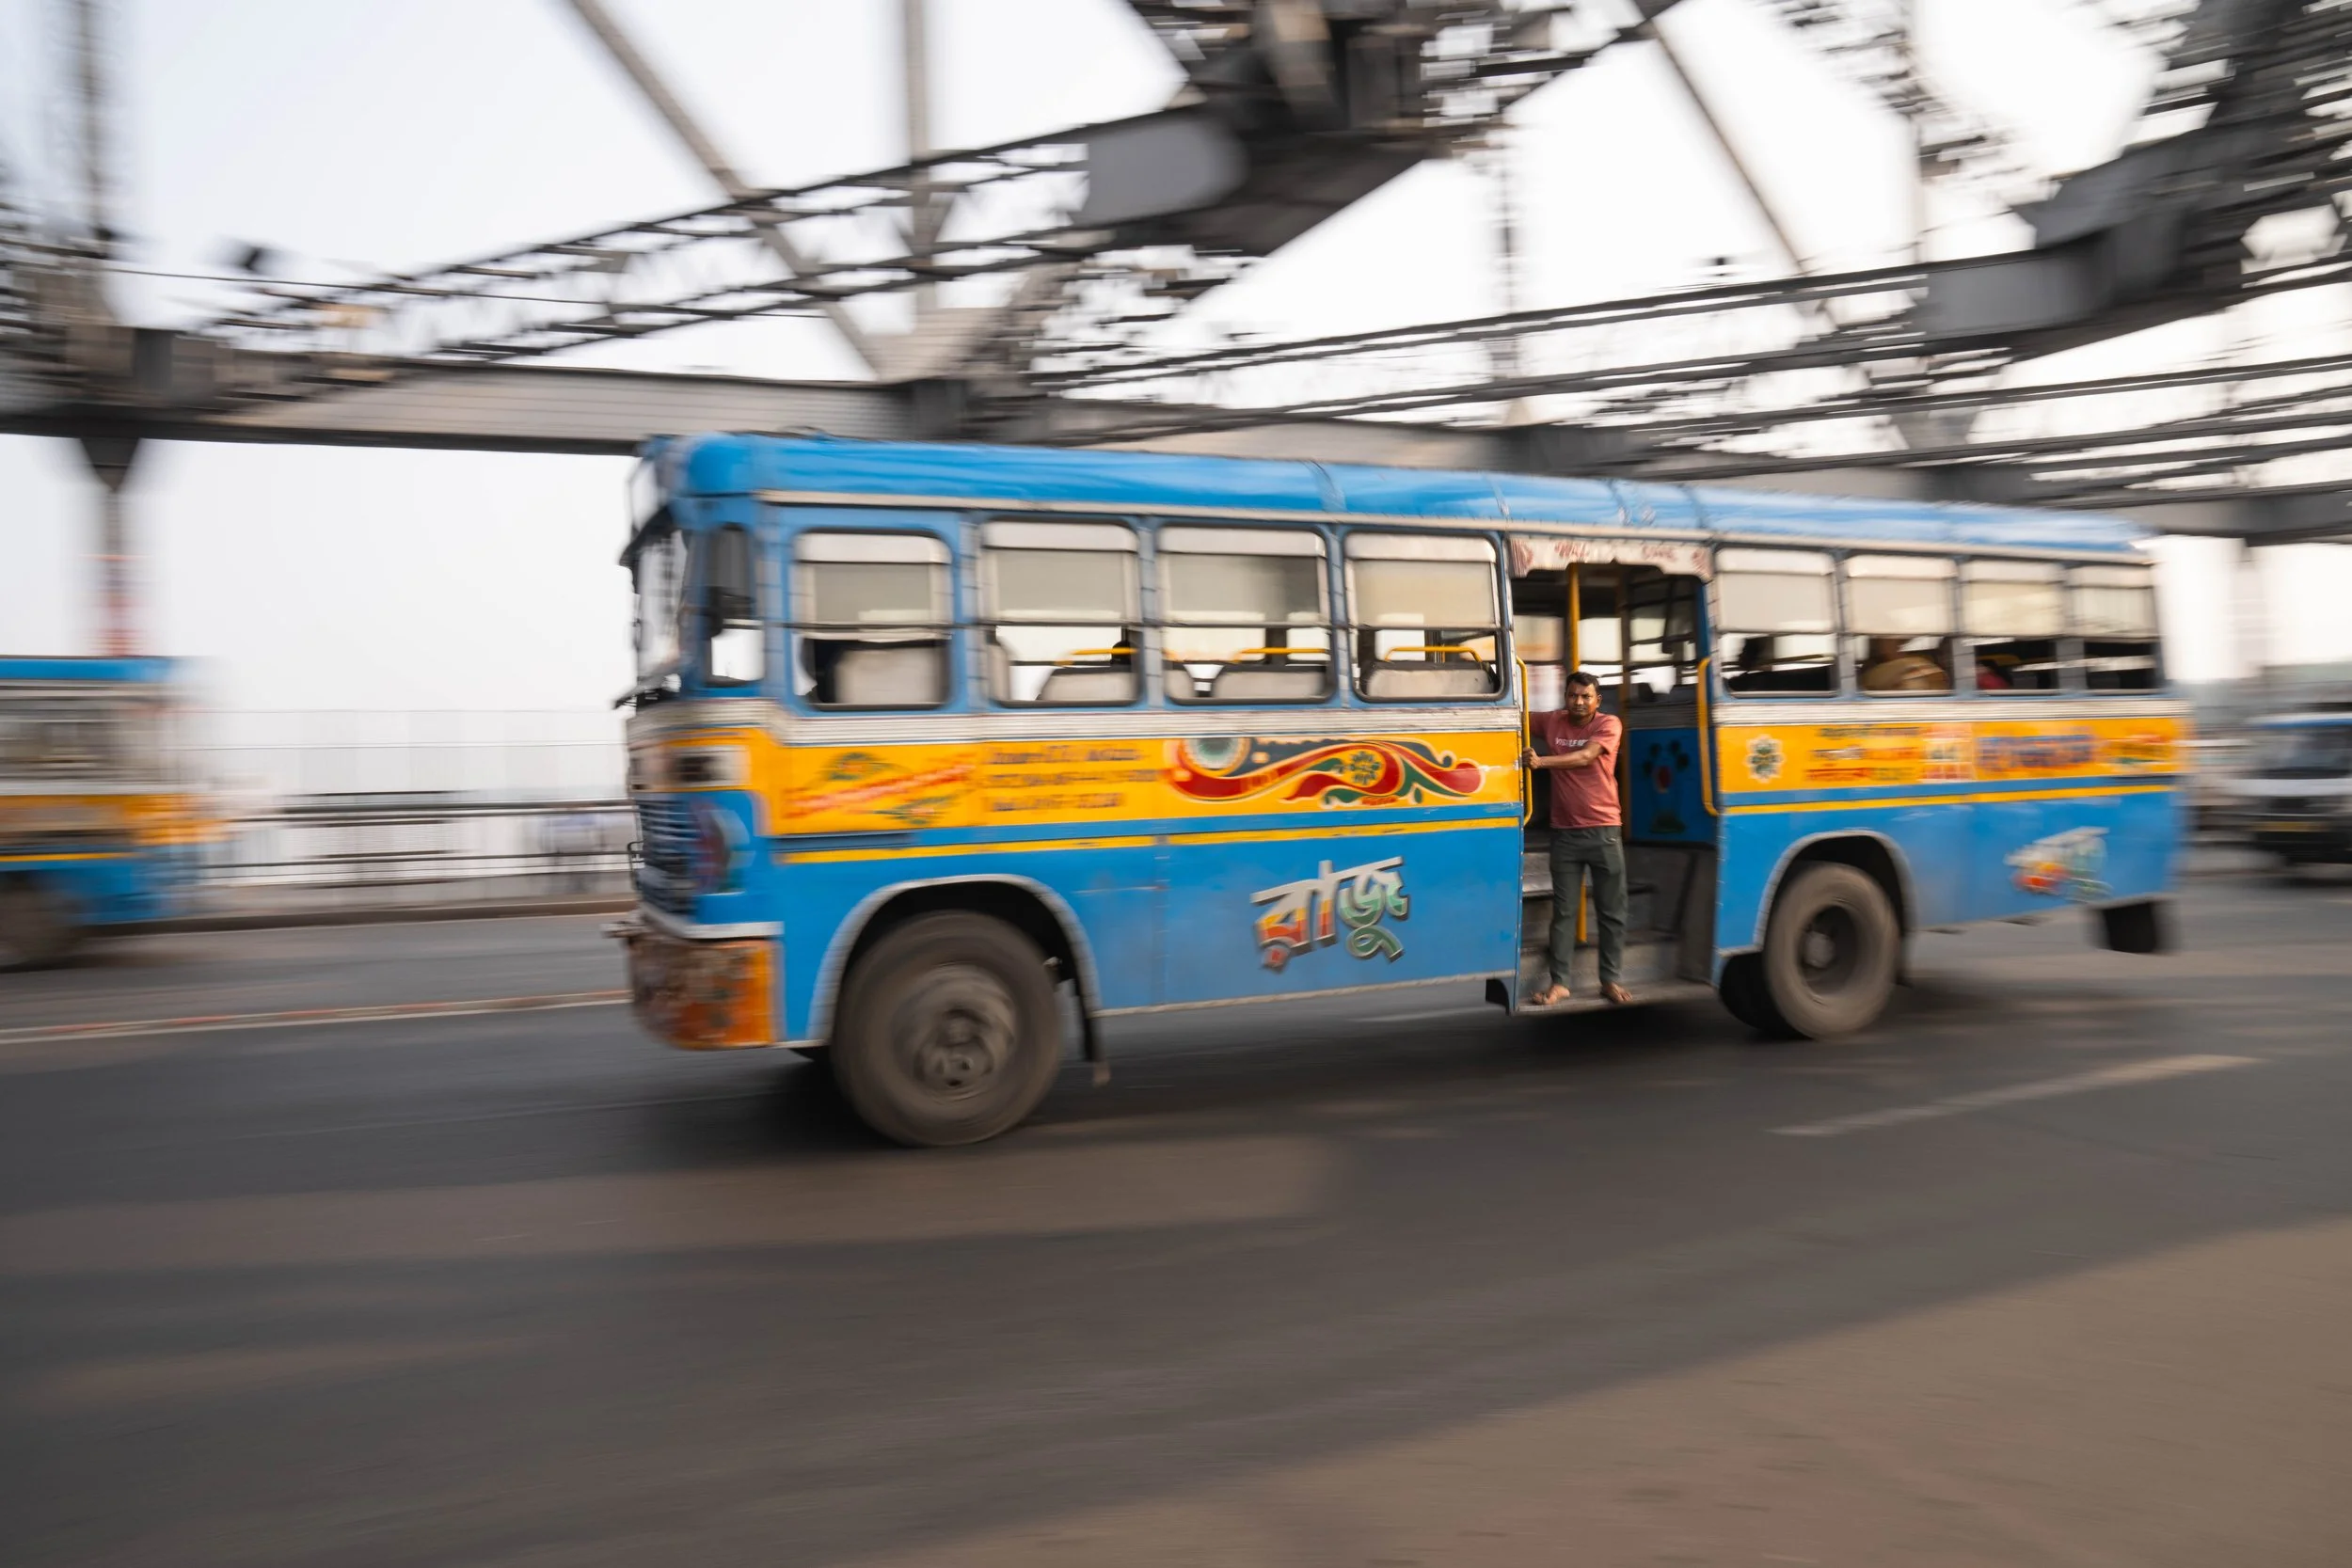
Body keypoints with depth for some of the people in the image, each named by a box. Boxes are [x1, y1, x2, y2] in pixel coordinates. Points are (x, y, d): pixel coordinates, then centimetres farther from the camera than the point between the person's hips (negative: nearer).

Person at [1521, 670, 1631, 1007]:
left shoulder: (1609, 724, -6)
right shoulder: (1552, 722, 4)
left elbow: (1585, 757, -22)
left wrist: (1541, 761, -34)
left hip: (1603, 831, -2)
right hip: (1564, 832, 2)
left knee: (1611, 912, 5)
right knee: (1563, 911, 4)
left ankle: (1610, 980, 16)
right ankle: (1559, 982, 8)